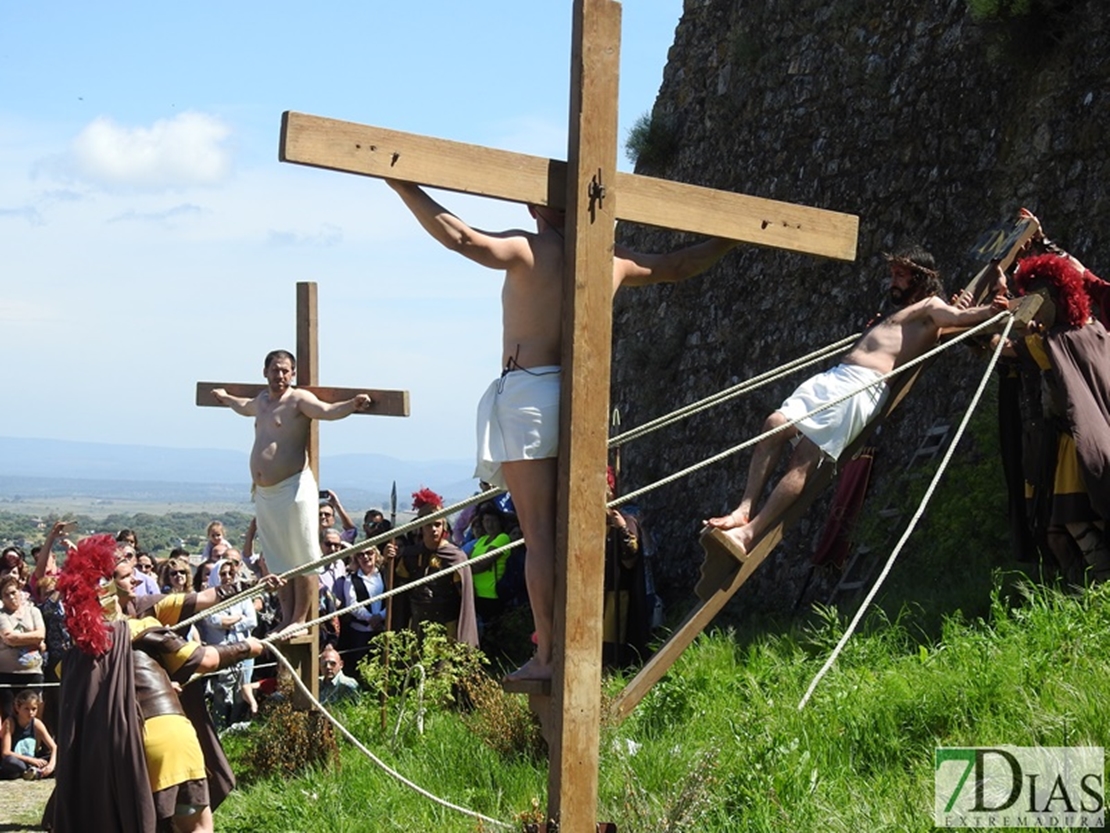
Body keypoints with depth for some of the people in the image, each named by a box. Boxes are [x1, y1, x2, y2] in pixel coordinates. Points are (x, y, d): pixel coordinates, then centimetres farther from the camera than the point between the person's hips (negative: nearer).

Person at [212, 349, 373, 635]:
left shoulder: (299, 400, -6)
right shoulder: (263, 400, 19)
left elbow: (327, 411, -26)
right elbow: (246, 408, 44)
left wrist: (352, 405, -45)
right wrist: (226, 398, 62)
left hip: (293, 490, -9)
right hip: (264, 494, 9)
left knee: (303, 560, -5)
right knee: (278, 564, 12)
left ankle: (300, 620, -3)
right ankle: (287, 620, 17)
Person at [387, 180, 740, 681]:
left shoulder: (527, 250, -5)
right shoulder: (615, 259, 10)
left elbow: (458, 236, -20)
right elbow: (678, 267, 25)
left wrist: (403, 187, -15)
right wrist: (729, 240, 40)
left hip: (528, 393, -5)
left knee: (539, 534, -6)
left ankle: (547, 656, -9)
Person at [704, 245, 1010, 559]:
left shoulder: (930, 307, 9)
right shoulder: (898, 312, 35)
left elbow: (960, 317, -8)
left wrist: (991, 310, -22)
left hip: (864, 385, -9)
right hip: (832, 377, 9)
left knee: (804, 458, -20)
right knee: (775, 425, -14)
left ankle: (750, 533, -28)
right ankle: (744, 511, -20)